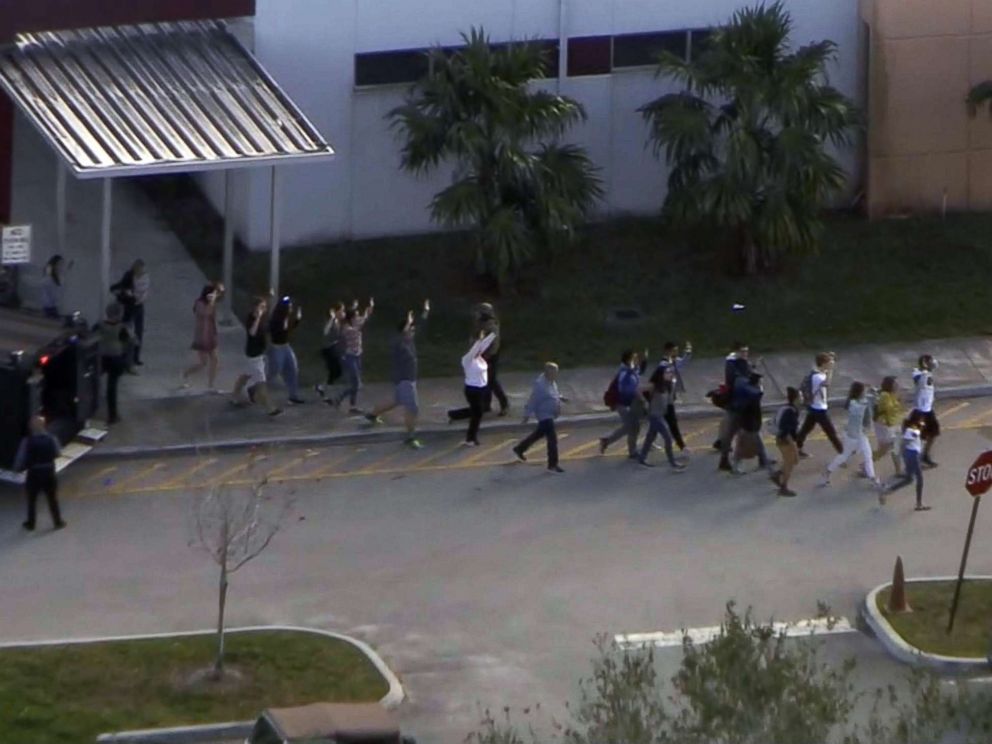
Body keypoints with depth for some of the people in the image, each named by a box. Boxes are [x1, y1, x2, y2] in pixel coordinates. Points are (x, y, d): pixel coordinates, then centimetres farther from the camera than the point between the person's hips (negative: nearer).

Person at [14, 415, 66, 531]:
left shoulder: (27, 441, -18)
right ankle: (58, 522, 25)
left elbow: (21, 458, -14)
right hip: (49, 473, 2)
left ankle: (31, 523, 26)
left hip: (33, 474, -2)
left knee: (32, 499, 16)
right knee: (52, 499, 16)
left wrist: (18, 468, 6)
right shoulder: (51, 439, -10)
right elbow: (57, 453, 7)